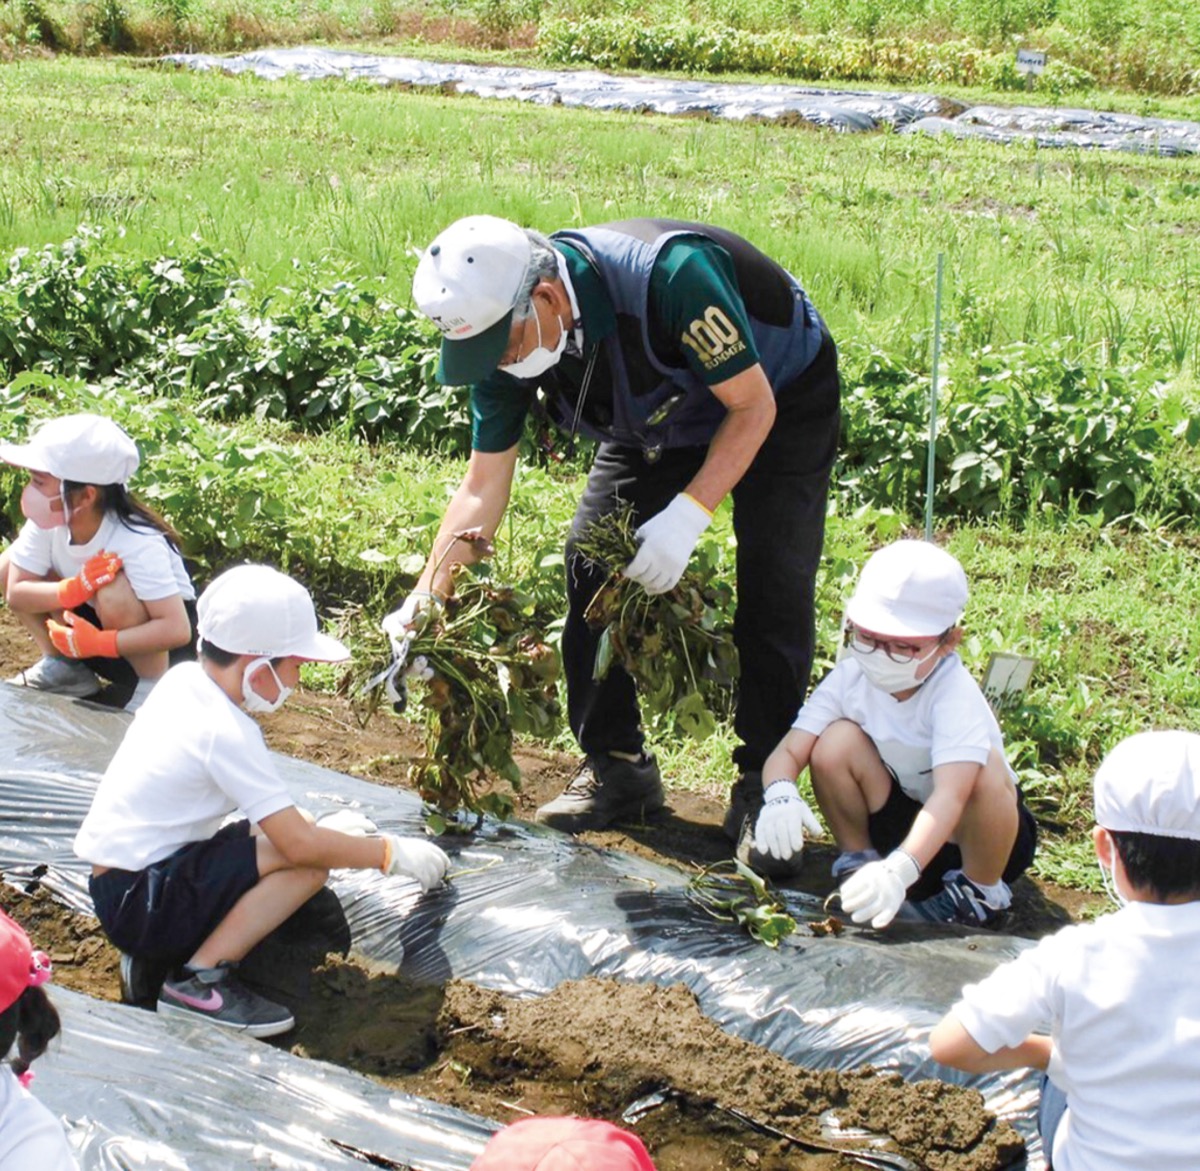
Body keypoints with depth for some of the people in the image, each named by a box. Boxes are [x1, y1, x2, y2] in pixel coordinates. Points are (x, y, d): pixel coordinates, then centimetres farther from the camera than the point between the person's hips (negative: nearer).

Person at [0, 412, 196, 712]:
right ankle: (63, 667, 4)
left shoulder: (138, 543, -33)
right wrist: (73, 590, -34)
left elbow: (177, 629, -38)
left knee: (115, 591, -38)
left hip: (155, 639, -6)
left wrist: (96, 643, -40)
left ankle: (154, 684, -15)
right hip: (96, 619, 6)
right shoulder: (48, 522, -17)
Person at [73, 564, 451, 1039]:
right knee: (307, 862, -16)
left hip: (112, 883, 10)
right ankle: (200, 982, -13)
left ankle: (153, 957, 5)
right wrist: (393, 853, -9)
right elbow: (301, 845, -21)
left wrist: (320, 826, 15)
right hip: (138, 904, -10)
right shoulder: (226, 733, -20)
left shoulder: (183, 679, 6)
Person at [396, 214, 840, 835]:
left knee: (772, 590, -16)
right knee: (590, 558, -4)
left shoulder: (669, 275, -41)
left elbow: (753, 406, -29)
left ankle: (765, 782, -1)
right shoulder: (500, 333, -21)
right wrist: (423, 602, -17)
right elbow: (483, 486, -12)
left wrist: (689, 515, -39)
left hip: (778, 398, -5)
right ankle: (617, 766, 9)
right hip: (659, 420, 6)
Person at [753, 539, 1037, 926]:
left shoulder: (955, 696, -29)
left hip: (969, 833, -3)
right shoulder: (850, 678, -15)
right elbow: (788, 752, -20)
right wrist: (780, 795, -46)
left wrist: (900, 869, -59)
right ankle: (859, 862, 2)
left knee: (985, 770, -36)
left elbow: (950, 795, -43)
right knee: (836, 743, -23)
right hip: (897, 820, 3)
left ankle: (978, 894, -8)